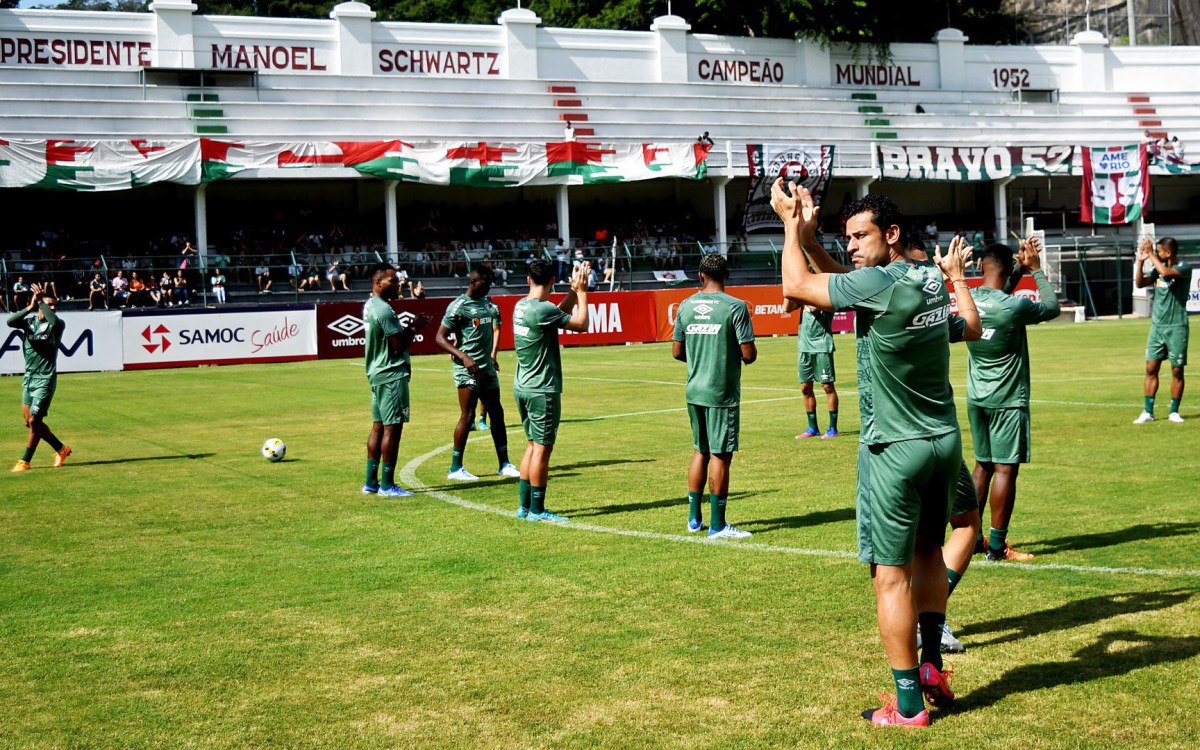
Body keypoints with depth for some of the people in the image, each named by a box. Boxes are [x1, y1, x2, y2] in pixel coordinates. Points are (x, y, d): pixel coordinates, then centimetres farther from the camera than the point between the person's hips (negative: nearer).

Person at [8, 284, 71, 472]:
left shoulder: (56, 325, -7)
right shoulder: (29, 320, 3)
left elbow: (55, 321, -33)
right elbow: (10, 322, -17)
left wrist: (40, 301, -27)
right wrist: (30, 307, -27)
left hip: (45, 380, -6)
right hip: (28, 378, 6)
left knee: (34, 421, -6)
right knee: (30, 421, 11)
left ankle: (25, 461, 8)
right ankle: (61, 449, 26)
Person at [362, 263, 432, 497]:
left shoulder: (370, 306, 13)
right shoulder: (384, 310, -18)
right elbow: (399, 345, -19)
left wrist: (410, 326, 7)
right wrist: (415, 327, -6)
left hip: (377, 373, 10)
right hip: (392, 374, -10)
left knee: (378, 426, 14)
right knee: (392, 427, -5)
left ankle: (371, 482, 18)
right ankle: (387, 485, -1)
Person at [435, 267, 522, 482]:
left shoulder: (489, 304, 12)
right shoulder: (459, 306, -11)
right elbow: (440, 337, -12)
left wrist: (492, 356, 10)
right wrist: (463, 357, -22)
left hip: (487, 367, 8)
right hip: (467, 369, -8)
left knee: (497, 413, 9)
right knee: (467, 416, -8)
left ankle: (504, 464, 17)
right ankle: (455, 468, 0)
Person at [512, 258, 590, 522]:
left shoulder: (520, 306, 7)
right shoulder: (543, 309, -19)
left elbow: (559, 315, 19)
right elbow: (581, 324, -13)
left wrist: (574, 291, 14)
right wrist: (582, 292, -3)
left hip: (523, 387, 9)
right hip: (542, 390, -9)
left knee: (532, 445, 17)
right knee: (542, 448, -1)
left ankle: (524, 505, 20)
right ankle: (537, 510, 4)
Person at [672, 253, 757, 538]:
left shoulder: (686, 306, 4)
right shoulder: (735, 307, -11)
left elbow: (677, 351, 8)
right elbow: (749, 354, -13)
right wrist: (735, 355, 9)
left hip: (694, 391, 5)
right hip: (722, 393, -5)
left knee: (700, 451, 17)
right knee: (720, 455, 0)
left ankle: (694, 518, 21)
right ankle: (717, 525, 5)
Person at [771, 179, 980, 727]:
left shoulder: (879, 282, -18)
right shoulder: (931, 279, 6)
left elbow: (797, 285, -10)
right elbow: (840, 286, 19)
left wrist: (792, 222, 2)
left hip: (896, 451, -8)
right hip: (945, 441, 8)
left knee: (892, 576, 0)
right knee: (928, 550, 24)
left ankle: (908, 705, 5)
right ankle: (933, 666, 27)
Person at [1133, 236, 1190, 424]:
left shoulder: (1184, 268, -11)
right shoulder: (1159, 268, 9)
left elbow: (1166, 273, -29)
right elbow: (1139, 283, 7)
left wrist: (1151, 255, -21)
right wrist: (1141, 261, -3)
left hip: (1176, 327, -5)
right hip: (1157, 325, 5)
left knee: (1177, 371, 2)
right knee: (1151, 368, 1)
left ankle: (1174, 412, 12)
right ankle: (1148, 412, 4)